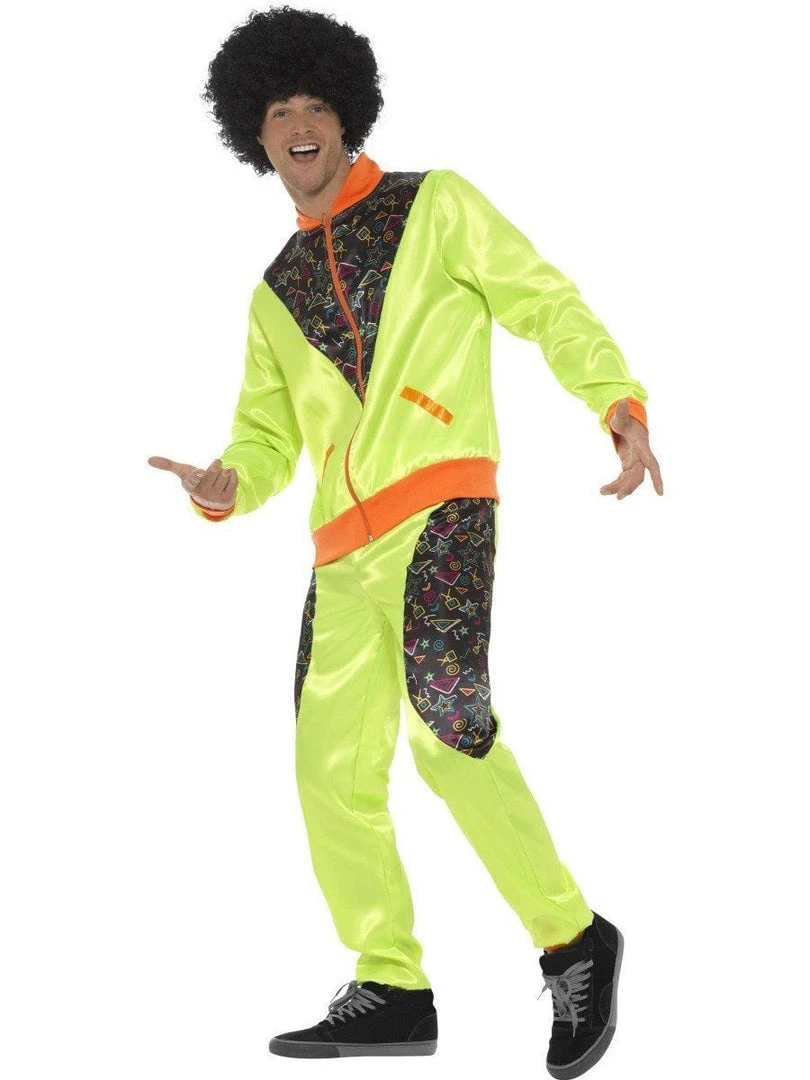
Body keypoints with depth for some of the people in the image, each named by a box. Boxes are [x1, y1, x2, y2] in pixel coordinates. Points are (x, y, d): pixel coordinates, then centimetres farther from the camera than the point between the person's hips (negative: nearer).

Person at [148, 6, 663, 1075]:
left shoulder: (436, 206, 9)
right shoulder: (276, 292, 22)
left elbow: (545, 303, 3)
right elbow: (268, 436, 22)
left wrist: (619, 401, -14)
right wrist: (223, 486, -2)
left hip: (439, 507, -6)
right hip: (344, 549, 6)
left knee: (443, 718, -25)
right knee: (334, 770, 4)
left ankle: (573, 941, -12)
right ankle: (392, 991, 17)